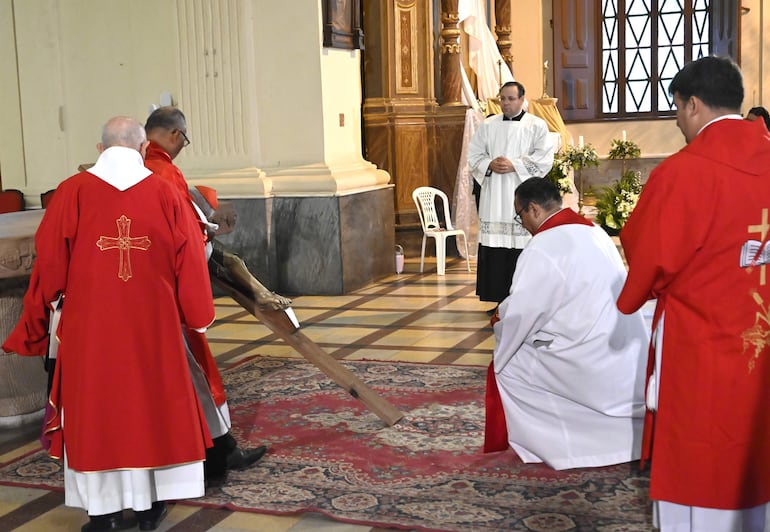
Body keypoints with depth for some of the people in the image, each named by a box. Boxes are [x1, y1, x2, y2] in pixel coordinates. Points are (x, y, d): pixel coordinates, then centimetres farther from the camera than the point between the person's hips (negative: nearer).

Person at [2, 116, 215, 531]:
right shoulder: (165, 194, -4)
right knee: (152, 405, 14)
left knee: (95, 410, 11)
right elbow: (189, 265, 0)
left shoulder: (72, 193, -6)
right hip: (153, 328, 1)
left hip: (90, 329, -1)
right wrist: (197, 318, 15)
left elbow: (49, 267, -4)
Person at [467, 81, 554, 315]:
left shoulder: (537, 125, 4)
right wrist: (490, 164, -8)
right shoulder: (488, 125, 13)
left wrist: (514, 165, -13)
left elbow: (544, 158, -5)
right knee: (494, 249, -1)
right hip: (494, 197, 3)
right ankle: (499, 299, 6)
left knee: (523, 249, -7)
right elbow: (474, 155, 11)